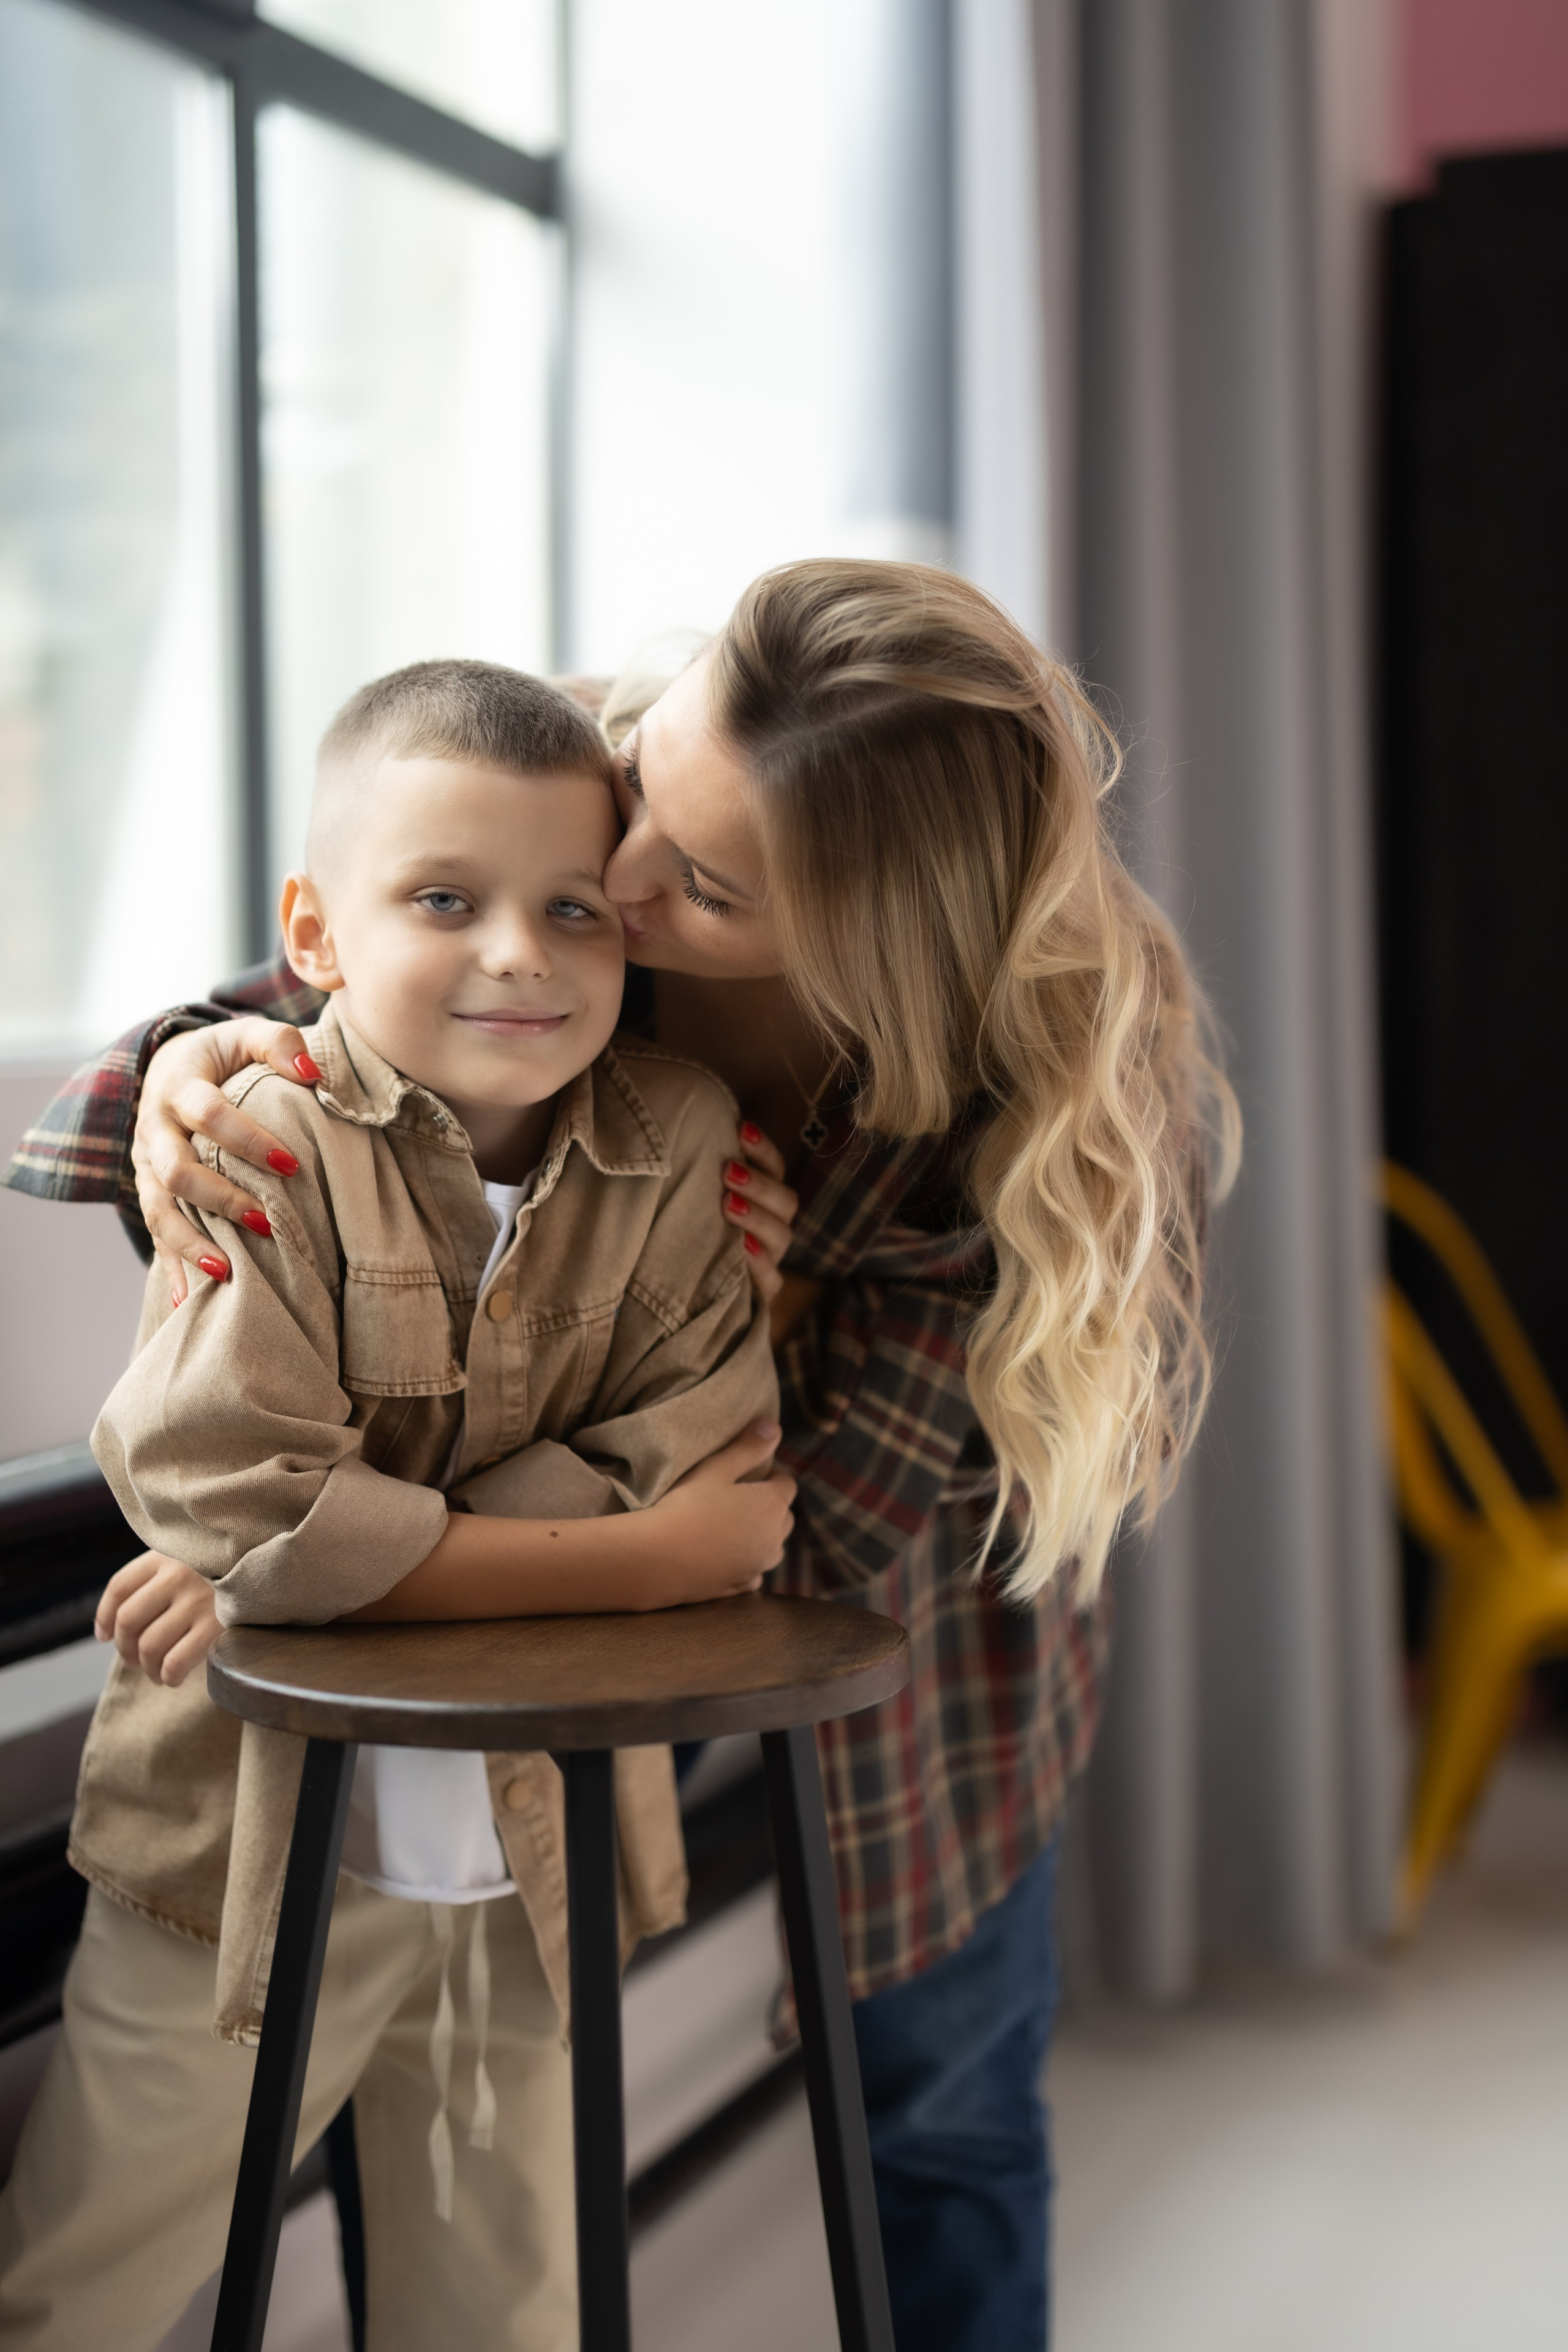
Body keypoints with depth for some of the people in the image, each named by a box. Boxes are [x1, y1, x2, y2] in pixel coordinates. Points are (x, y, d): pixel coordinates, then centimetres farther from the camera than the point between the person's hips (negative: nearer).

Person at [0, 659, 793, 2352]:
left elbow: (690, 1465, -14)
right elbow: (230, 1498, -27)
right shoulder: (269, 1147, -18)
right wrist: (647, 1556, -25)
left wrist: (330, 1551, -24)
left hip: (534, 1861, 4)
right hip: (243, 1847, -3)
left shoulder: (683, 1146, -8)